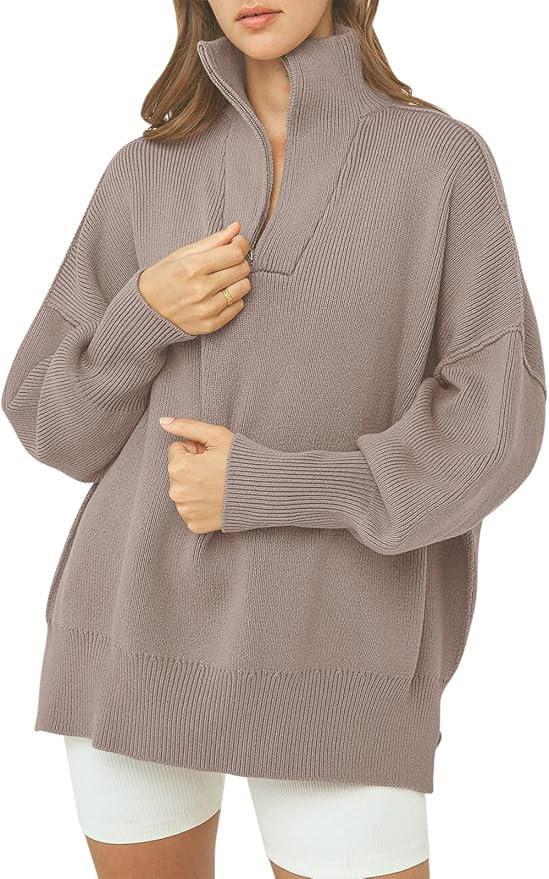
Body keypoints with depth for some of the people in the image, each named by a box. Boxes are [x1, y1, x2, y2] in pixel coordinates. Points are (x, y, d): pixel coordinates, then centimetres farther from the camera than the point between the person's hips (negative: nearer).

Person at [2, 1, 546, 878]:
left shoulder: (445, 160, -1)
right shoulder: (145, 175, 6)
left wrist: (268, 488, -16)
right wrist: (142, 317, -12)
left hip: (330, 655, -2)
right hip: (142, 630, 3)